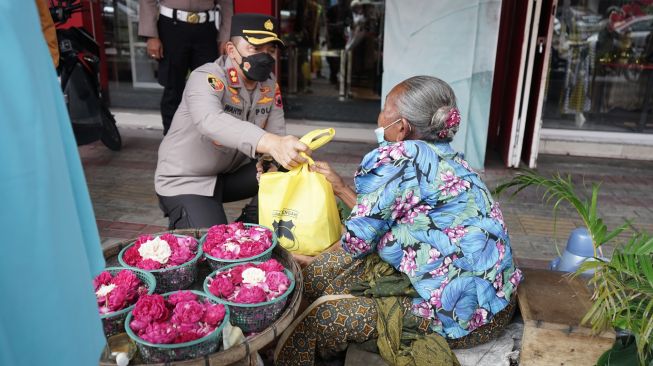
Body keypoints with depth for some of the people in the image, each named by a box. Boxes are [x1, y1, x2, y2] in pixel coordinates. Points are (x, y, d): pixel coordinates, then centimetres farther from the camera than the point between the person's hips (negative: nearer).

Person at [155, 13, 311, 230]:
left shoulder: (270, 86, -4)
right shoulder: (206, 78, -26)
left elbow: (277, 136, -6)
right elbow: (211, 121, -47)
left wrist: (272, 163, -31)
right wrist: (269, 143, -63)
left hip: (232, 172, 7)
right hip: (186, 180, -6)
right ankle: (180, 226, 12)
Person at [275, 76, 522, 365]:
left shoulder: (396, 157, -18)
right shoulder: (445, 158, 8)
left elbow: (358, 242, -12)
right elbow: (378, 220, 10)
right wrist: (340, 187, 20)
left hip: (463, 312, -9)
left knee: (320, 317, -6)